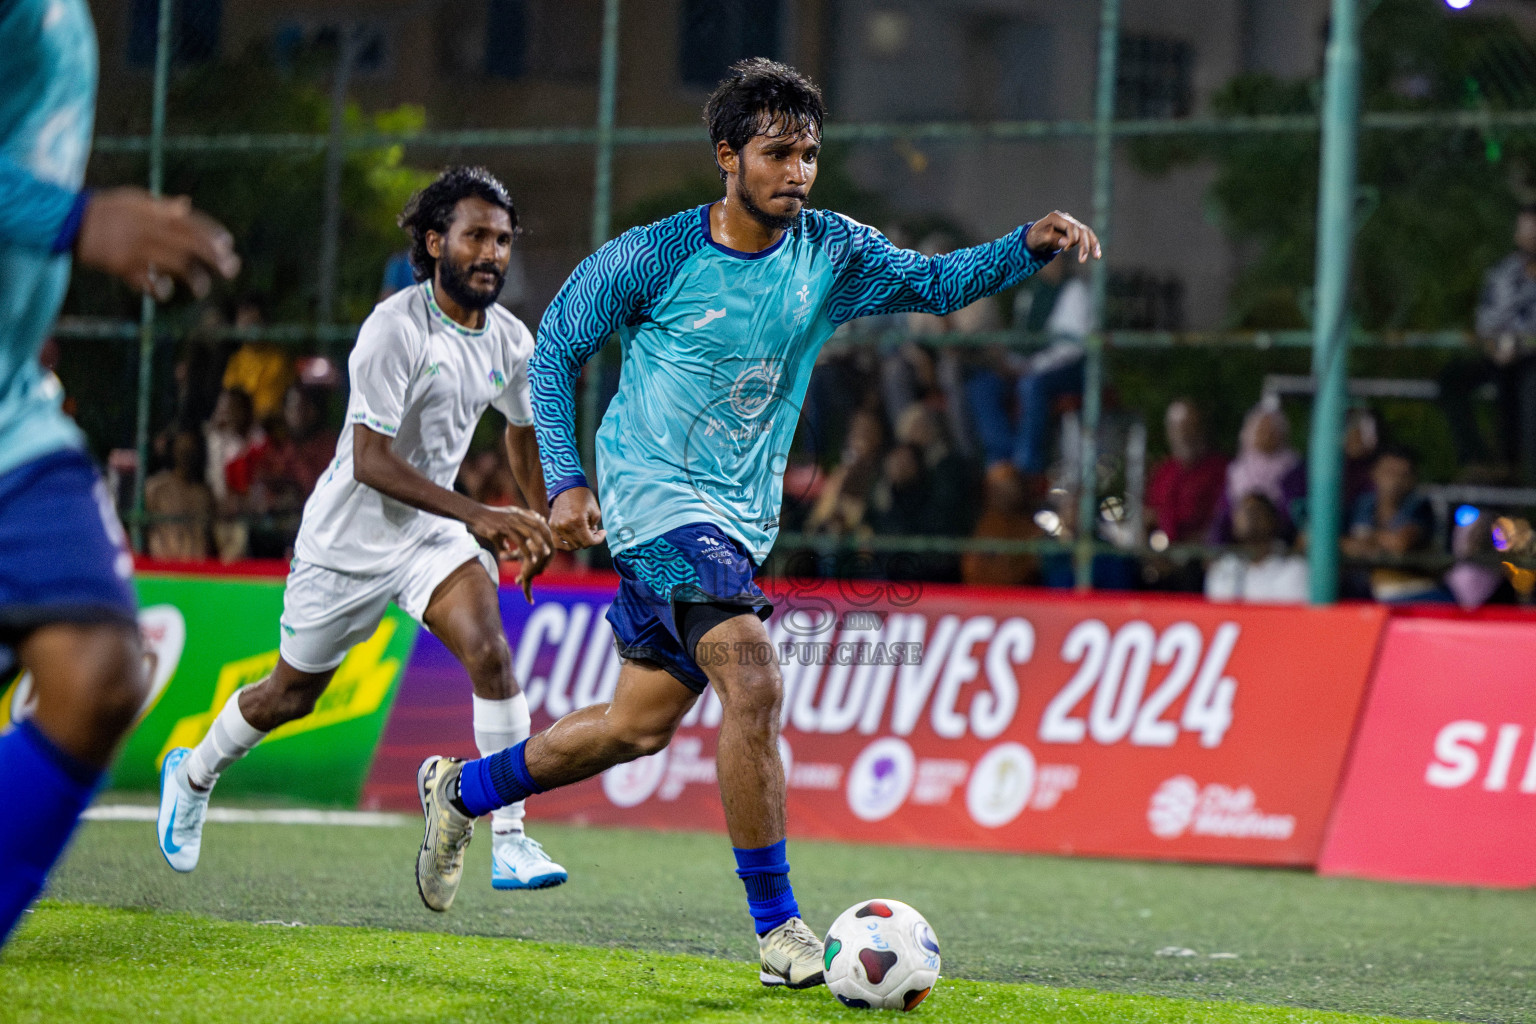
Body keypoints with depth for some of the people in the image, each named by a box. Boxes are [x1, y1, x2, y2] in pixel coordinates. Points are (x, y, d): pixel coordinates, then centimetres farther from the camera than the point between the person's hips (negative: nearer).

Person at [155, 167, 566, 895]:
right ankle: (192, 775, 43)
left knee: (489, 649, -23)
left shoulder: (509, 340, -3)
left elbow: (521, 428, 20)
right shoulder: (394, 329, -24)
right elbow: (370, 461, -29)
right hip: (349, 537, -4)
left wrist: (536, 525, 18)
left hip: (435, 534, 4)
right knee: (290, 695, 13)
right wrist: (475, 515, -37)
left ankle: (511, 842, -24)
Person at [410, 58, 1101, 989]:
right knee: (752, 679, -23)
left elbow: (937, 284, -3)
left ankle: (463, 790, 39)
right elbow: (557, 346, 0)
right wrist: (565, 480, -8)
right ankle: (777, 927, -18)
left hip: (742, 517, 6)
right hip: (657, 495, -6)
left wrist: (1031, 247, -21)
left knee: (642, 723, 15)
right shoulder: (653, 258, -10)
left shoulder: (829, 253, 1)